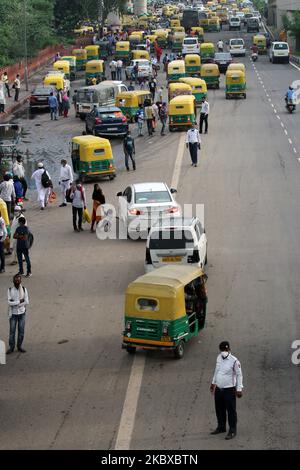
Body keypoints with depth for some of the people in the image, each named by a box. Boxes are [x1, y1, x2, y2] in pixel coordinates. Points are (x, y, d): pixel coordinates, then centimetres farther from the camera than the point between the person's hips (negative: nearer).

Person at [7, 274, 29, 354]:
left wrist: (15, 303, -14)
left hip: (22, 313, 2)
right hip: (13, 313, -2)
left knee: (21, 331, 6)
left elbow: (27, 302, -7)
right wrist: (19, 301, -18)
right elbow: (10, 303, -14)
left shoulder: (24, 289, -2)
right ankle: (11, 347, 12)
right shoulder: (10, 290, -6)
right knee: (12, 331, 2)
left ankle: (19, 346, 19)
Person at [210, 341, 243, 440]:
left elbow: (239, 375, -10)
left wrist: (239, 389, -12)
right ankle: (221, 427, 36)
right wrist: (213, 383, 24)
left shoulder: (234, 361, -16)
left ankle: (232, 431, 13)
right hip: (218, 389, 7)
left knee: (231, 411, 2)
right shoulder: (219, 358, 3)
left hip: (229, 389, -7)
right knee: (219, 409, 18)